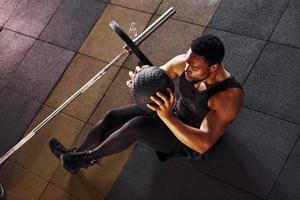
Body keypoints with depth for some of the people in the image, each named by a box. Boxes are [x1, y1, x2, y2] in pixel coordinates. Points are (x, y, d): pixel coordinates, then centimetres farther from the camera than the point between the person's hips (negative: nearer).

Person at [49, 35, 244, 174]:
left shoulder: (229, 97, -36)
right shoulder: (183, 63, -20)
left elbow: (203, 144, -41)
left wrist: (167, 118, -53)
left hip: (189, 142, -6)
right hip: (171, 112, 6)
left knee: (136, 126, -28)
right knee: (113, 117, -5)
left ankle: (89, 158, -2)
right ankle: (78, 155, 19)